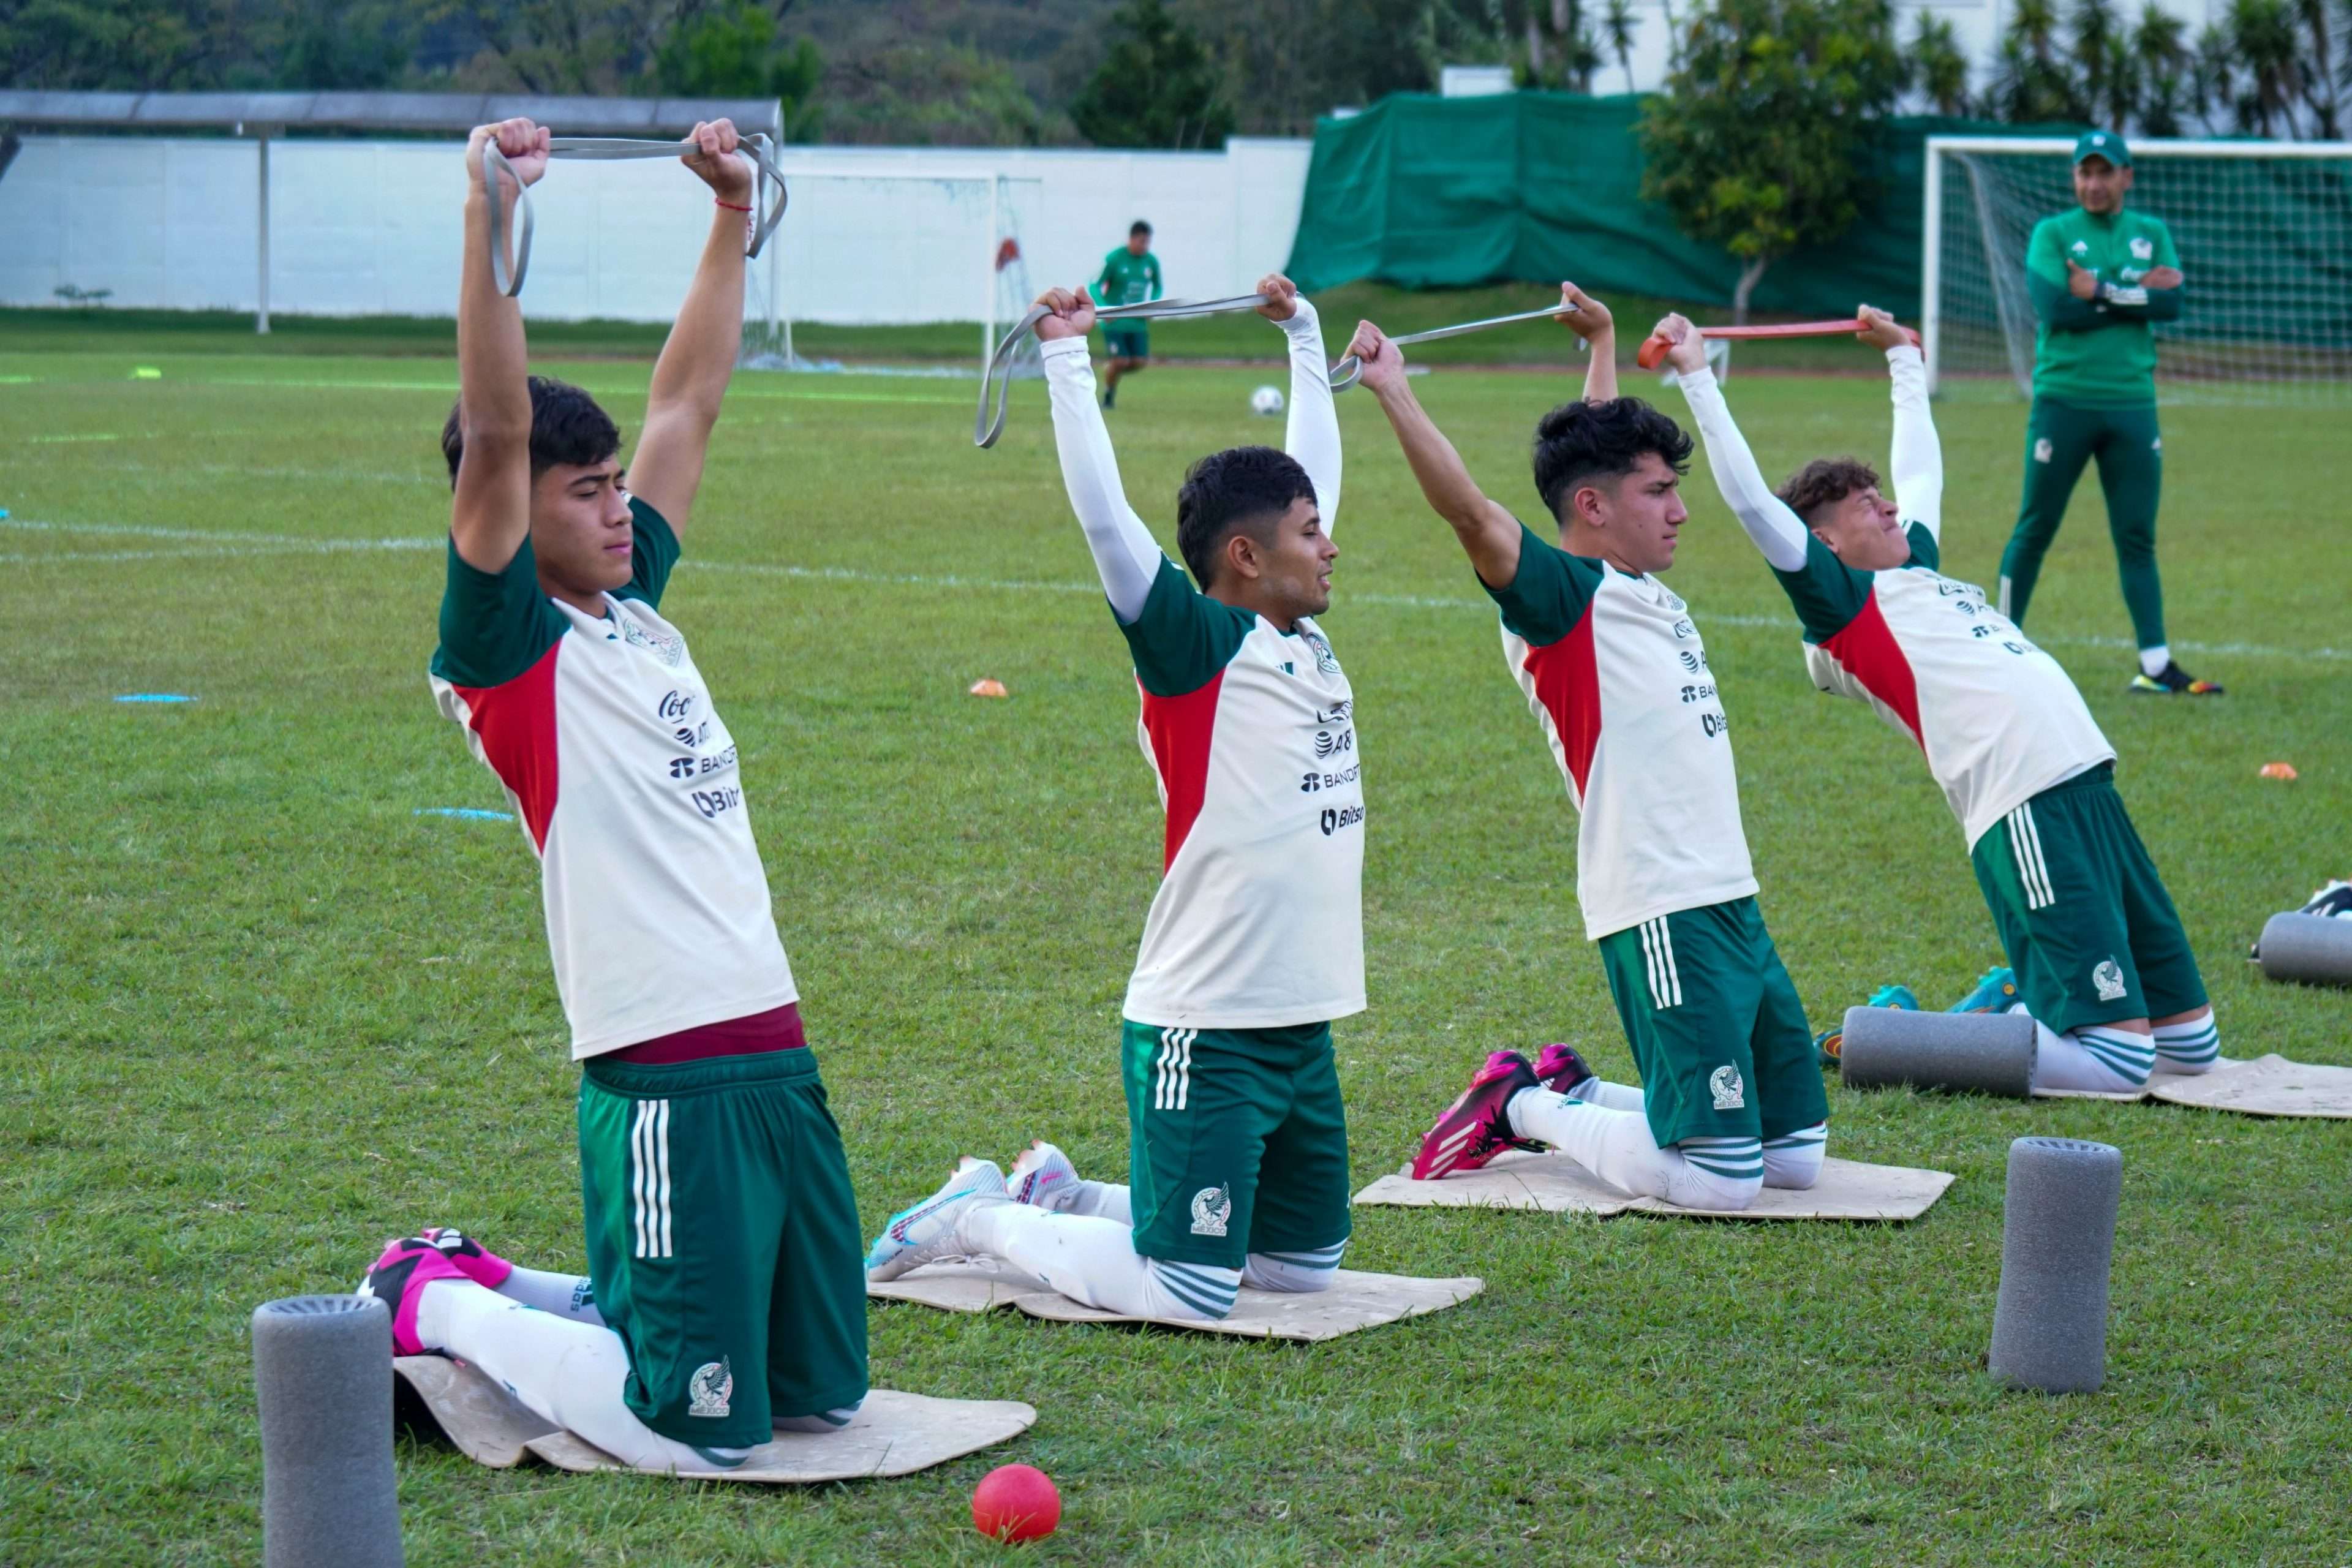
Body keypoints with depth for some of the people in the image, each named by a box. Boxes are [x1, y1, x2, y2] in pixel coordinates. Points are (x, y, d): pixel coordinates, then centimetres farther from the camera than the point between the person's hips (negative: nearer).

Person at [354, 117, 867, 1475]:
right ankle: (439, 1307, 16)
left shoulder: (635, 613, 14)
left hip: (776, 1049, 8)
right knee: (702, 1432, -6)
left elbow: (691, 400, 22)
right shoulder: (508, 652, -7)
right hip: (667, 1075, -8)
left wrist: (735, 211, 21)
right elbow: (494, 433, -20)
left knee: (824, 1395, 15)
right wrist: (492, 217, -27)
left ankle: (494, 1283, 28)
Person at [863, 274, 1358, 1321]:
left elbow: (1313, 465, 22)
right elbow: (1104, 517, -21)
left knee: (1303, 1264, 16)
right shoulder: (1195, 648, -11)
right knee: (1188, 1294, -10)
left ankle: (1060, 1194, 27)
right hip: (1203, 1033, -8)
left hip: (1302, 1026, 9)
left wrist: (1303, 334, 27)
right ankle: (977, 1219, 10)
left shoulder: (1306, 642, 10)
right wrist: (1068, 358, -21)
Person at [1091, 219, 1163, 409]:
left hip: (1137, 322, 5)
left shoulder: (1152, 262, 2)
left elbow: (1158, 287, 18)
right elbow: (1095, 286, -8)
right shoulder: (1114, 259, -12)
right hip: (1114, 321, -4)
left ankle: (1109, 371, 26)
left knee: (1140, 362, -4)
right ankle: (1108, 394, 17)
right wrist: (1104, 308, -23)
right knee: (1121, 361, -11)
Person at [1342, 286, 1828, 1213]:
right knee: (1720, 1179, -13)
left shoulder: (1644, 596, 15)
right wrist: (1393, 393, -33)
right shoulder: (1564, 599, -8)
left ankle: (1576, 1093, 22)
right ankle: (1524, 1109, 6)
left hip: (1730, 903, 9)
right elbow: (1472, 516, -26)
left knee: (1796, 1154, 12)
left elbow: (1601, 444, 32)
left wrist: (1603, 341, 43)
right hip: (1662, 917, -9)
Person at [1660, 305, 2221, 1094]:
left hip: (2086, 787, 9)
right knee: (2120, 1059, -16)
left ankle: (2010, 999, 24)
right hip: (2028, 812, -9)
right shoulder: (1843, 604, -1)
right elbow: (1751, 501, -9)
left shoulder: (1914, 570, 22)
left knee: (2190, 1044, 10)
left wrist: (1903, 356, 47)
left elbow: (1920, 468, 39)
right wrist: (1697, 378, -5)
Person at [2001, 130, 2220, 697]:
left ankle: (2156, 665, 4)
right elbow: (2056, 307, -14)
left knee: (2137, 539, 4)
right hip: (2063, 400, -3)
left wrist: (2102, 293, -11)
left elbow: (2173, 303, -4)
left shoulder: (2152, 233, 11)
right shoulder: (2051, 233, 1)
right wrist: (2139, 292, -10)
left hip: (2132, 404, 3)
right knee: (2035, 529, 2)